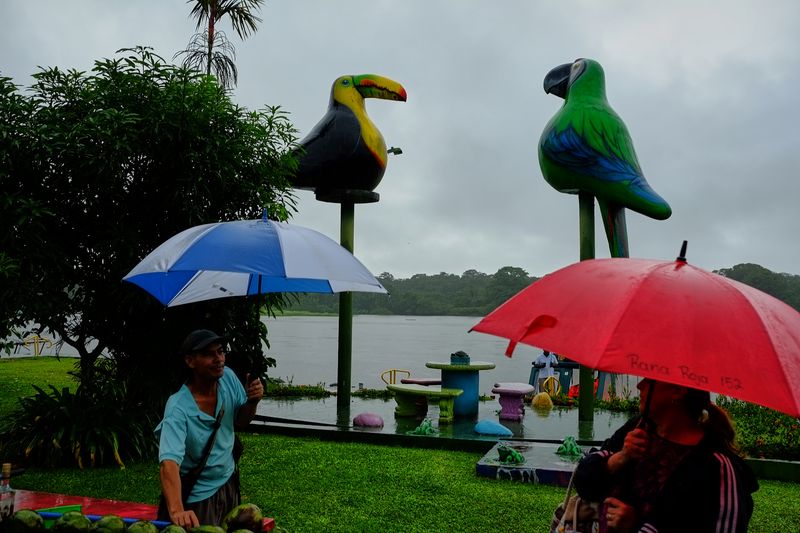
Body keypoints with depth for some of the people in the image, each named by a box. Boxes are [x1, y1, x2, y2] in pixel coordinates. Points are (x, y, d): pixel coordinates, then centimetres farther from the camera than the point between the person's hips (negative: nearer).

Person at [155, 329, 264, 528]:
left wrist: (252, 401, -18)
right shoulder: (178, 409, -30)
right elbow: (169, 462, -42)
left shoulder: (228, 377, -13)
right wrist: (176, 511, -57)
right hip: (197, 496, -6)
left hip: (229, 483, 6)